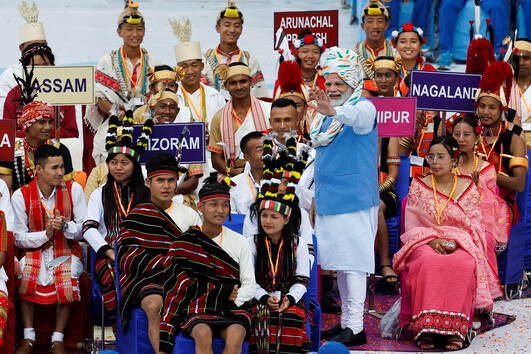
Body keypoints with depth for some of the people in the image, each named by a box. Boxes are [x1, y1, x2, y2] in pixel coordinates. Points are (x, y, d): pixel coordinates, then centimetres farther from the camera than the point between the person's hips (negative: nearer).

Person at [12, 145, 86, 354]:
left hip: (67, 251, 0)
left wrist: (65, 226, -23)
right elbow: (19, 238, -4)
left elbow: (84, 230, -3)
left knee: (67, 274, -32)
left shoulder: (73, 190, -4)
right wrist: (46, 234, -20)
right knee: (25, 270, -31)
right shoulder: (21, 196, -5)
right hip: (35, 252, 0)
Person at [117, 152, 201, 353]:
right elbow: (127, 257, 0)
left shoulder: (189, 215, 19)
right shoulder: (138, 215, 11)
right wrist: (169, 264, -11)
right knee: (155, 306, -35)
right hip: (145, 278, -2)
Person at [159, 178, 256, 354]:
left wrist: (232, 300, -13)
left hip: (233, 309, 1)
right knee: (203, 334, -34)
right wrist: (223, 292, -8)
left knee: (236, 336, -32)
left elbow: (250, 287, 8)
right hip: (197, 311, -1)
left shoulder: (239, 242, 12)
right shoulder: (184, 242, 7)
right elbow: (180, 282, 1)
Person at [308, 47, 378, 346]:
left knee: (353, 261, -9)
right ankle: (346, 321, 19)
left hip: (355, 201, -8)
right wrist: (316, 198, 24)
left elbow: (356, 117, -34)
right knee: (341, 263, 12)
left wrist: (333, 111, -54)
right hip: (329, 201, 8)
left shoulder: (364, 108, -8)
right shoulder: (326, 117, 17)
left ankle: (356, 327, -7)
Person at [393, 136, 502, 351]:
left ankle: (455, 329, -37)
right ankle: (425, 328, -40)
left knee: (462, 264, -37)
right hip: (424, 244, 0)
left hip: (461, 246, 0)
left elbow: (474, 228, 7)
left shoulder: (468, 189, 10)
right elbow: (411, 227, 8)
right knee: (428, 262, -37)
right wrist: (432, 240, -11)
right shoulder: (418, 186, 11)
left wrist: (454, 241, -13)